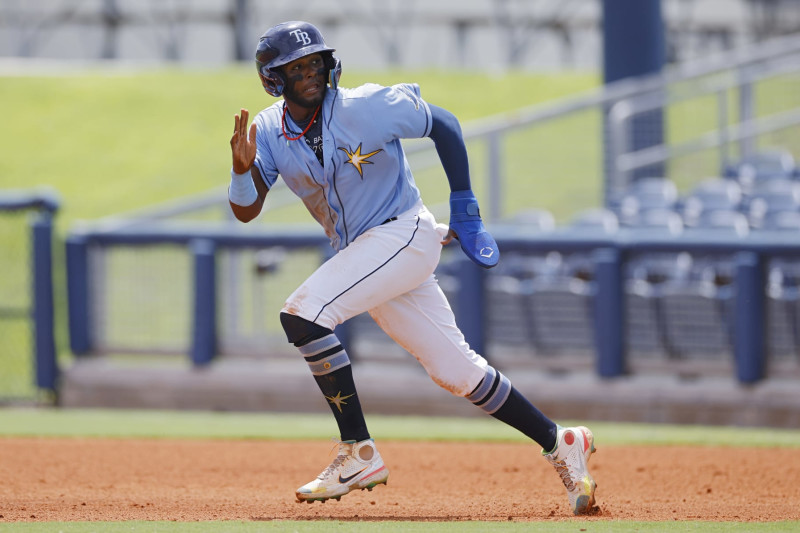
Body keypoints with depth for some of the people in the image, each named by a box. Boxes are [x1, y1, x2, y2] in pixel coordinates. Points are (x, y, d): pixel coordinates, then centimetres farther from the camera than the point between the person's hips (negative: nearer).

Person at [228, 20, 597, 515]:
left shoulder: (367, 107, -16)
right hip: (359, 253, 6)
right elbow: (246, 211, -3)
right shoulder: (269, 131, -2)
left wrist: (465, 209, -7)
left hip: (405, 235, -6)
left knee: (303, 313, -25)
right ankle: (561, 445, 19)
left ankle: (360, 454, -20)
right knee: (457, 371, 6)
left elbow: (445, 124, -5)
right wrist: (242, 169, -25)